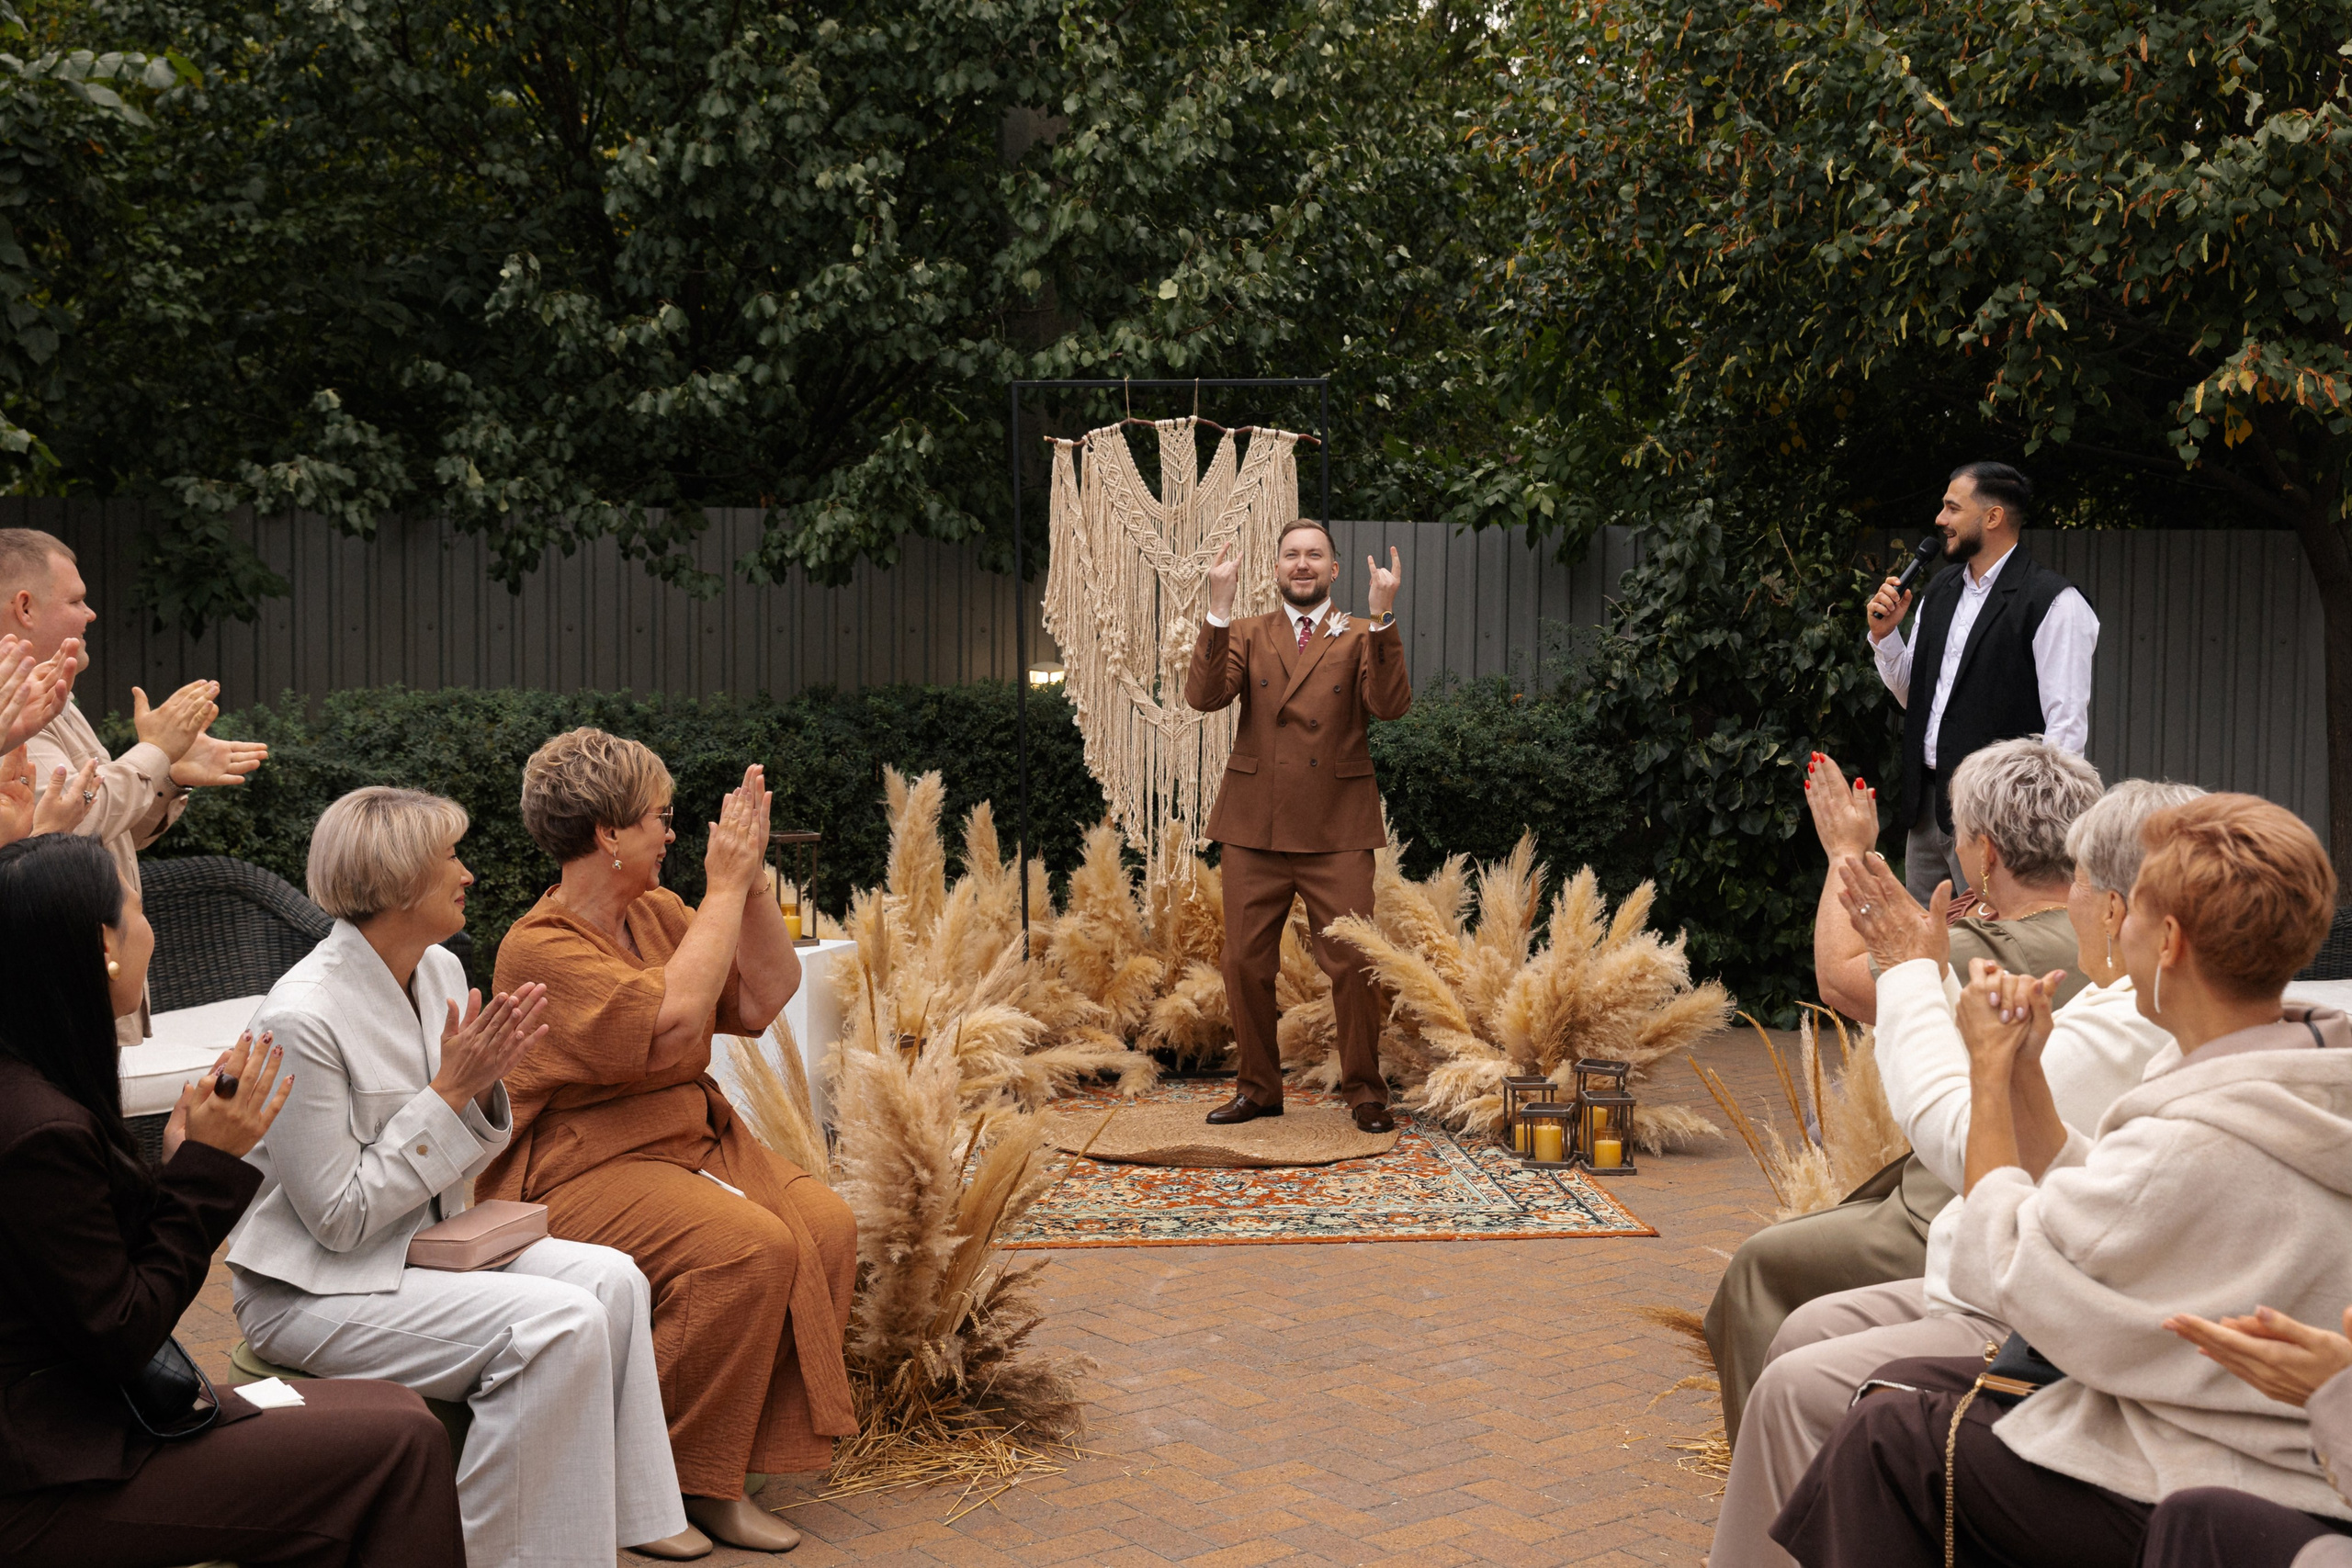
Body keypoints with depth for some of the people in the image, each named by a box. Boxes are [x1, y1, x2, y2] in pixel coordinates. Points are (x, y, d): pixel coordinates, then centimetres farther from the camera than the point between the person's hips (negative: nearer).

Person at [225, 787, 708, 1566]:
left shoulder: (439, 972, 2)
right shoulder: (301, 1019, -22)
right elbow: (338, 1217, -21)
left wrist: (483, 1087, -10)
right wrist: (449, 1090, -22)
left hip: (423, 1244, 8)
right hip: (313, 1289, -8)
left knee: (611, 1279, -10)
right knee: (557, 1323, -24)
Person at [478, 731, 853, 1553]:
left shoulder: (658, 911, 9)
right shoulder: (539, 947, -14)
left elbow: (765, 997, 6)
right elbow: (670, 1022, -27)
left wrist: (751, 878, -3)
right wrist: (723, 890, -18)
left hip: (690, 1138, 7)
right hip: (582, 1169, -7)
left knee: (826, 1223, -17)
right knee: (749, 1246, -29)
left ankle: (757, 1446, -7)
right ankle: (687, 1479, -12)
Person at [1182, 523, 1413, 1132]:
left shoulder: (1360, 638, 7)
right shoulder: (1244, 635, 10)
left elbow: (1390, 705, -12)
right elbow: (1204, 695, -7)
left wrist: (1383, 617, -20)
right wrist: (1219, 610, -15)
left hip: (1337, 831, -2)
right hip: (1254, 827, 2)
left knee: (1352, 965, -3)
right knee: (1246, 963, 7)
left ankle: (1365, 1093, 12)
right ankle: (1258, 1088, 22)